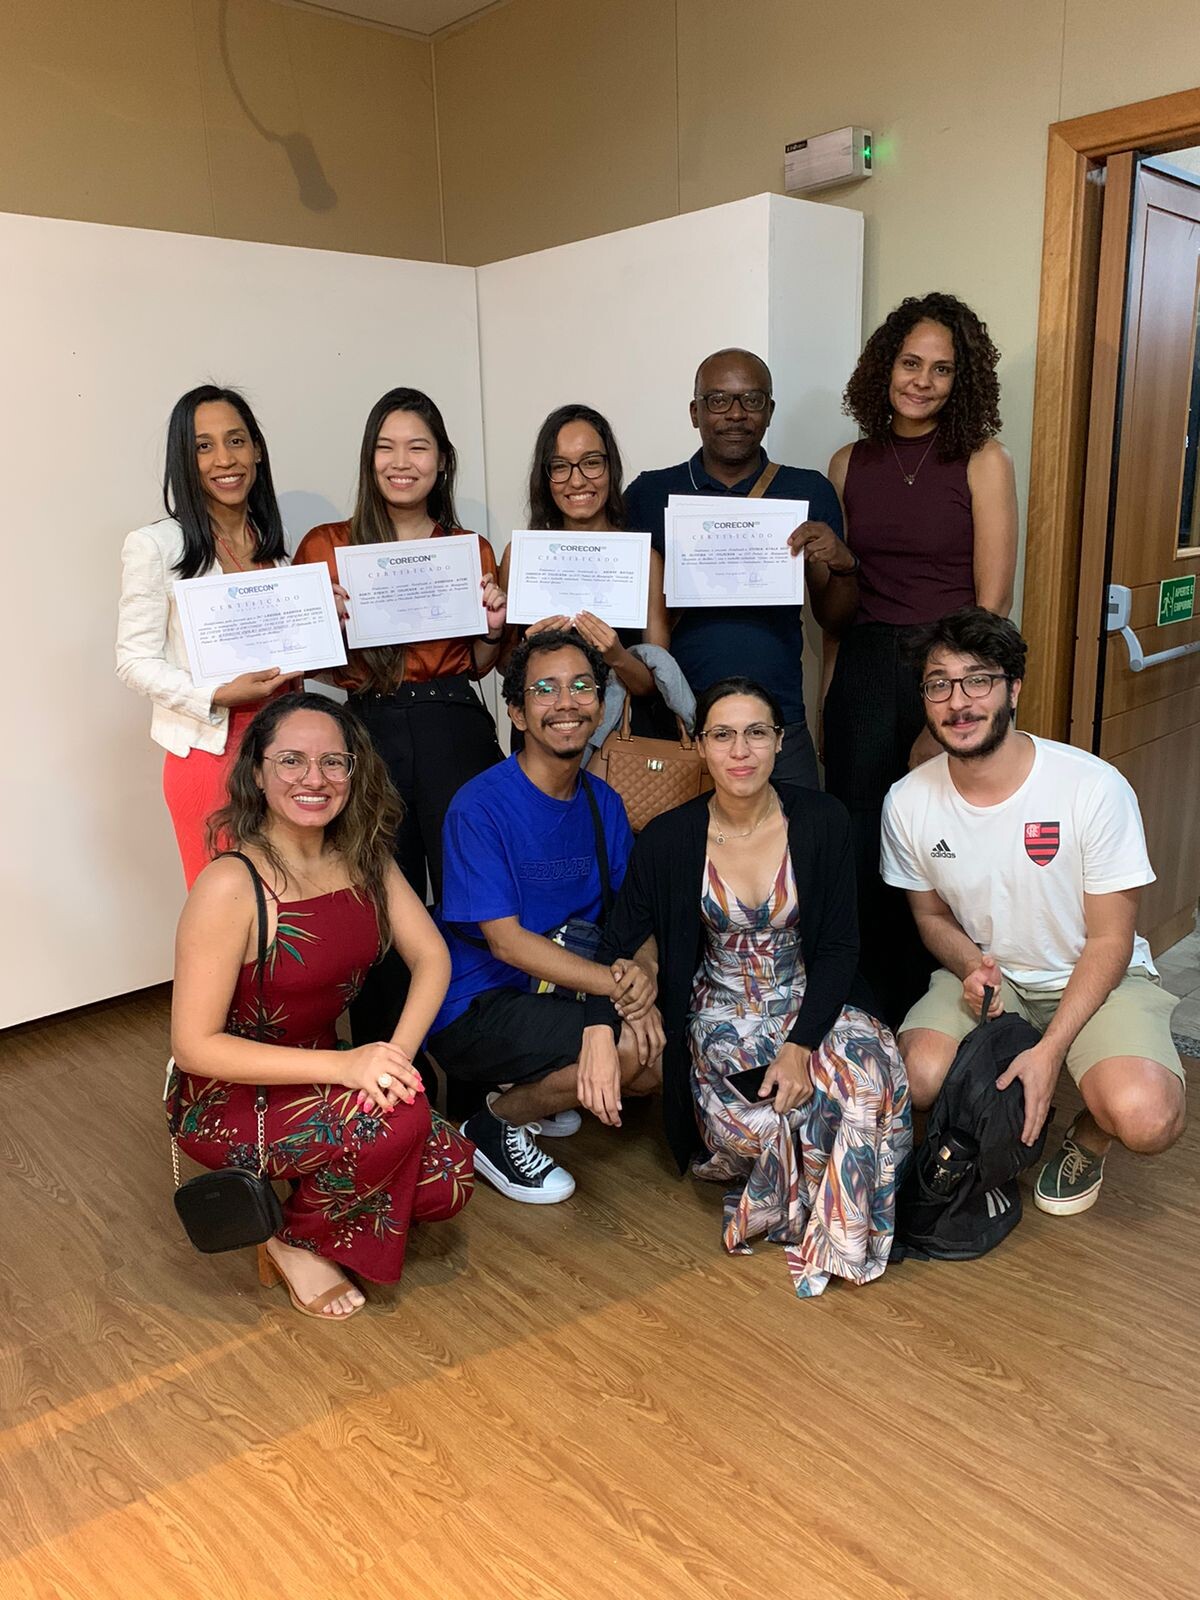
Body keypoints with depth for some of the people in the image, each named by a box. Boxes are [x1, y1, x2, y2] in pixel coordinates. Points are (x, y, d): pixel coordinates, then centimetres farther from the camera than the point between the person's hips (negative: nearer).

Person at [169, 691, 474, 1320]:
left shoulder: (365, 859, -4)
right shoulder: (230, 886, -24)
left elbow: (431, 958, -1)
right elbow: (194, 1046, -22)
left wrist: (396, 1055, -20)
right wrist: (344, 1065, -31)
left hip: (319, 1077, 6)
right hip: (225, 1097, -5)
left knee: (447, 1179, -15)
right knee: (397, 1120, -29)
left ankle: (322, 1194, 14)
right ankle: (295, 1244, -1)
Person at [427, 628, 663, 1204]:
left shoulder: (603, 803, 4)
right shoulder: (481, 805, -17)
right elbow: (506, 941, -21)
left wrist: (638, 977, -20)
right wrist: (620, 985, -27)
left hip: (558, 995, 7)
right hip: (473, 1010, -7)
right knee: (628, 1045, -26)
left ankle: (533, 1090, 16)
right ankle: (495, 1126, -1)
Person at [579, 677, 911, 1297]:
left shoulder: (822, 822, -7)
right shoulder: (669, 840, -8)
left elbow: (839, 946, -7)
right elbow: (618, 945, -5)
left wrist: (801, 1046, -22)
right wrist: (599, 1031, -26)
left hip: (810, 1001, 1)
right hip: (722, 1011, -1)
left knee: (872, 1067, -31)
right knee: (756, 1123, -31)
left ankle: (835, 1231, -5)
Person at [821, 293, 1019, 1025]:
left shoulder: (984, 462, -1)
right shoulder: (850, 464, 8)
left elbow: (993, 600, -5)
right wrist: (830, 692, 3)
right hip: (863, 674, 3)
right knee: (858, 850, 5)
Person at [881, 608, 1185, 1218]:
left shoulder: (1095, 788, -19)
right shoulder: (908, 802, -9)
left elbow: (1110, 940, -13)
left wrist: (1050, 1050, -23)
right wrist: (973, 966, -16)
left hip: (1095, 978, -2)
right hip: (985, 975, 3)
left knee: (1146, 1120, -29)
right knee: (916, 1079, -27)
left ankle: (1087, 1136, 10)